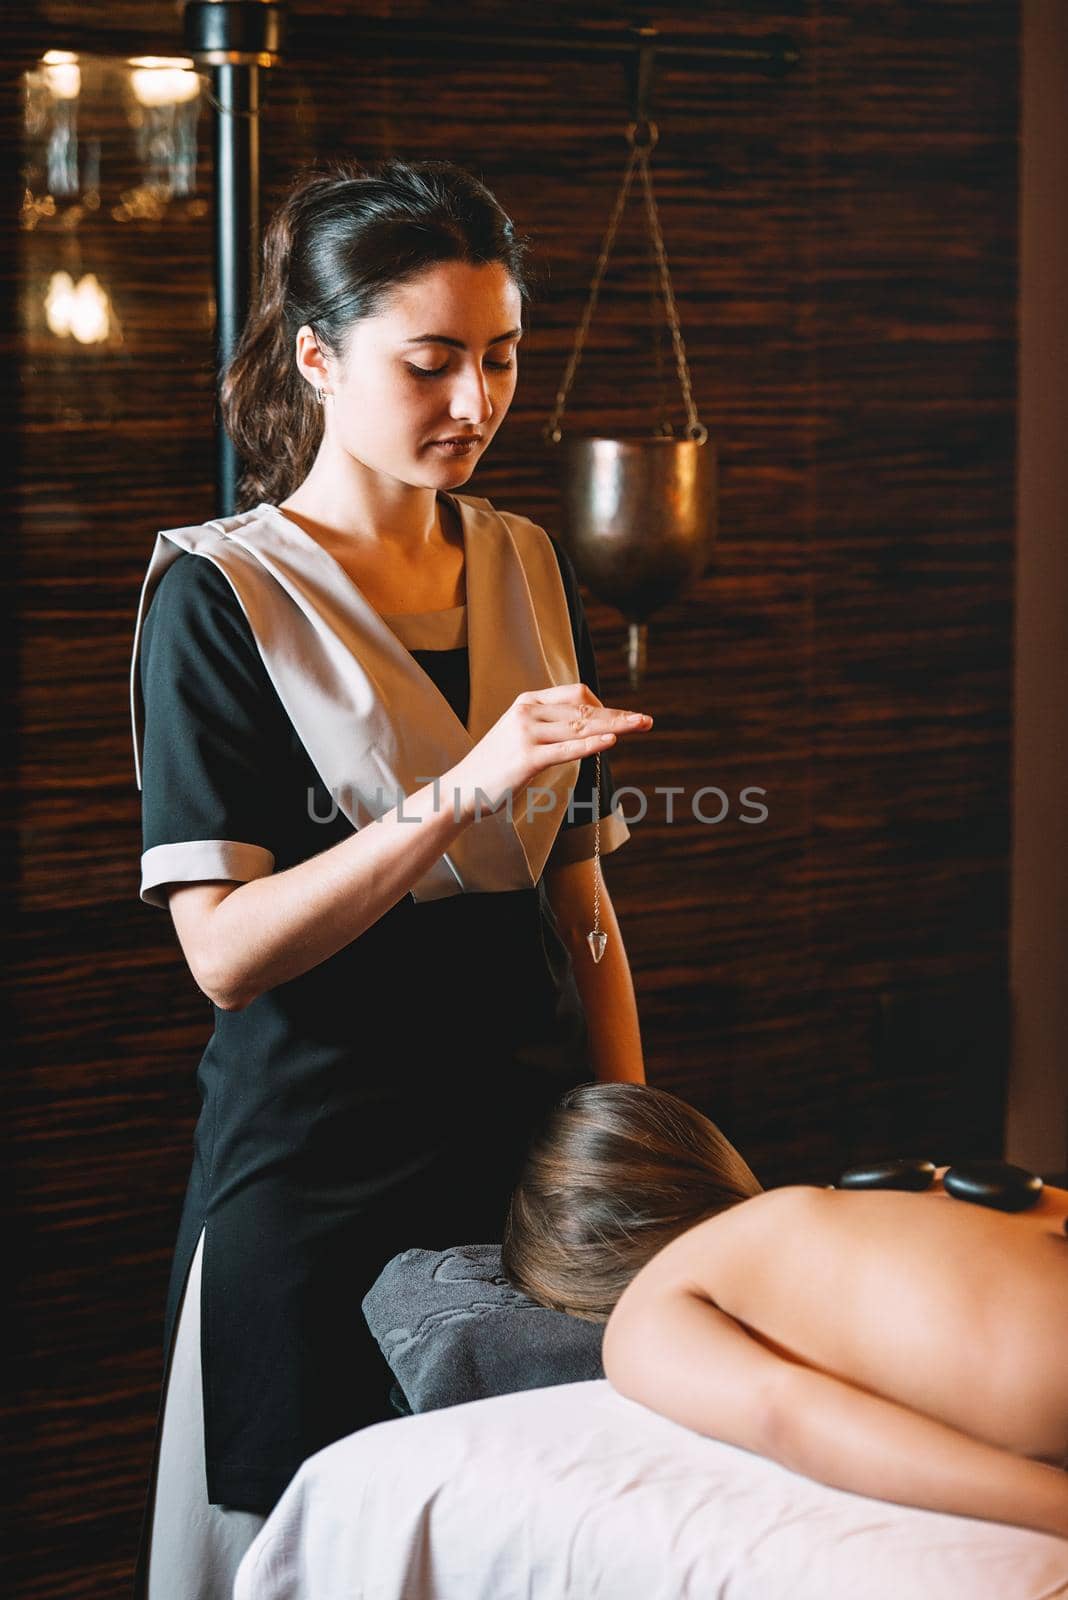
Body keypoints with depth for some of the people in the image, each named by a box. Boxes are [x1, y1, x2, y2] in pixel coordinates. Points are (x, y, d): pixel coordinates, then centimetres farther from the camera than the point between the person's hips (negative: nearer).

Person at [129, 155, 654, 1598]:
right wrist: (455, 794, -25)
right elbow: (225, 952, -15)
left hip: (532, 1140, 5)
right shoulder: (218, 596, -8)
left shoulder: (531, 572, 10)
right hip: (318, 1179, -5)